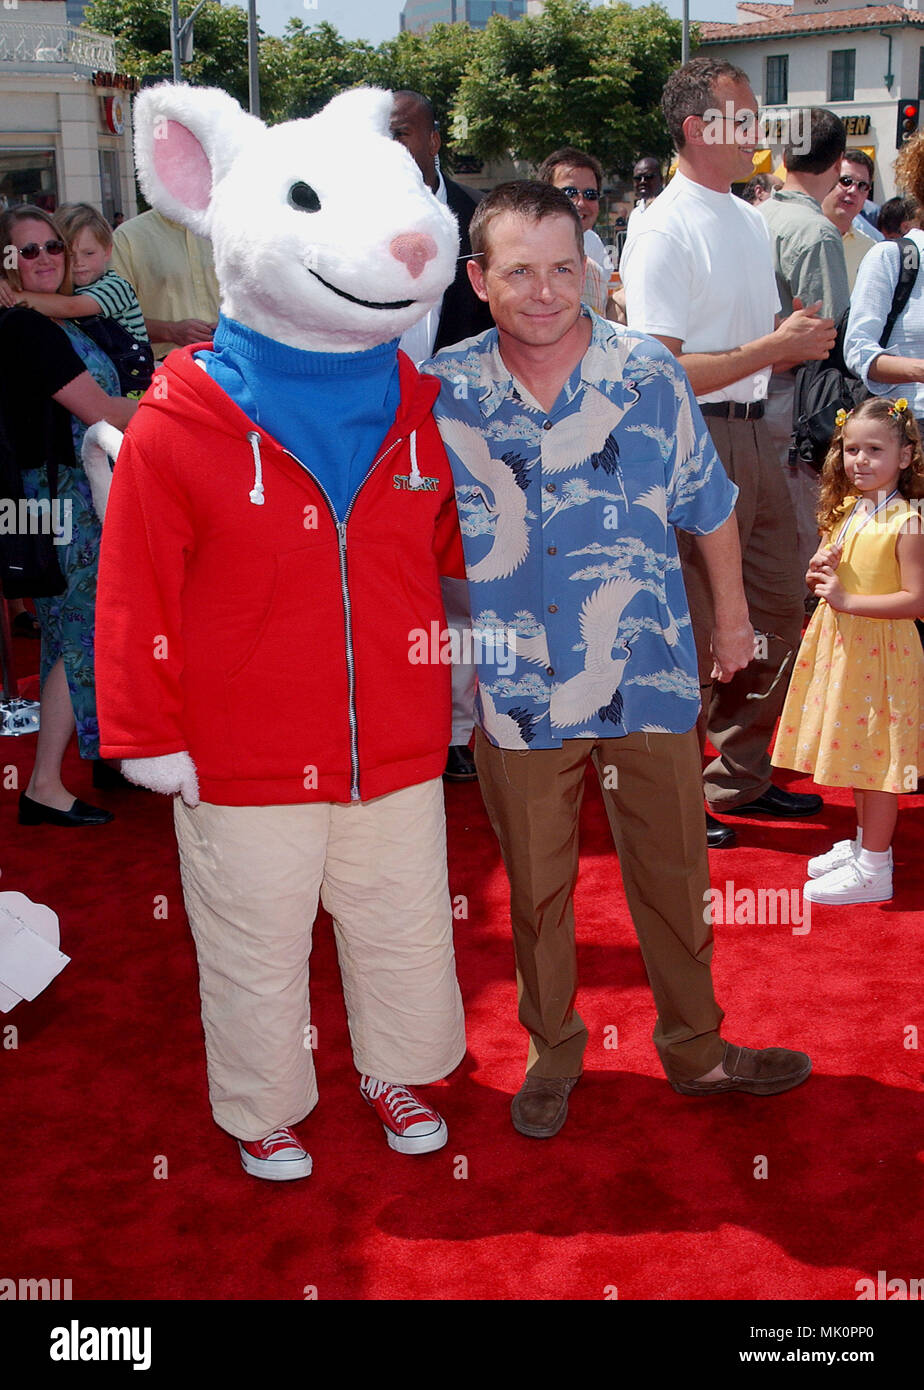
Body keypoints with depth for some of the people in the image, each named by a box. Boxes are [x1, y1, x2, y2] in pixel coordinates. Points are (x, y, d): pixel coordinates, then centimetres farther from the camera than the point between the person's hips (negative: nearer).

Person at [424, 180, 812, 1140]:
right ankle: (552, 1051, 35)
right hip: (515, 690, 0)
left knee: (674, 874, 13)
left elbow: (709, 507, 7)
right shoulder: (440, 393, -5)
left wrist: (732, 616, 15)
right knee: (535, 889, 13)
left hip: (648, 675, 0)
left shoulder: (650, 375, -6)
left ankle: (694, 1048, 34)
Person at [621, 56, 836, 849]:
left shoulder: (753, 223, 15)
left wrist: (802, 340, 1)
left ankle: (741, 777, 31)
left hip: (754, 433, 9)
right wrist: (776, 346, -19)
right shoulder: (665, 233, -13)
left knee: (778, 609, 15)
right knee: (691, 631, 0)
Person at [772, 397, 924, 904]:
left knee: (876, 758, -2)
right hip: (839, 646, 8)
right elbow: (824, 572, 20)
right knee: (854, 751, 17)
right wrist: (820, 572, -3)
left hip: (880, 650, -8)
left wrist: (847, 600, -22)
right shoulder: (844, 511, 7)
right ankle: (864, 844, 32)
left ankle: (873, 870, 6)